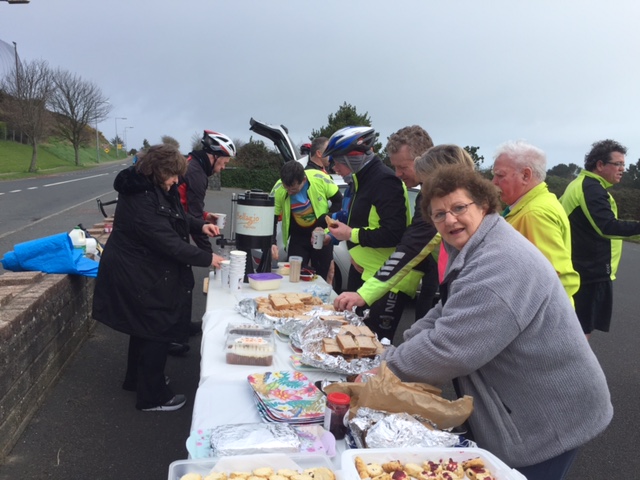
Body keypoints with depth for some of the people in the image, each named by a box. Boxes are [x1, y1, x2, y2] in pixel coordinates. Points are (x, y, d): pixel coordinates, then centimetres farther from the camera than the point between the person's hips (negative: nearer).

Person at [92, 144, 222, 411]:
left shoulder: (155, 188, 5)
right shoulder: (140, 199, -28)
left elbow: (176, 216, 17)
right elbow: (167, 241, -30)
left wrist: (200, 225, -2)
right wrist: (206, 259, -24)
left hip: (142, 271, 11)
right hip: (137, 275, -11)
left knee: (145, 326, 23)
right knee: (160, 330, 0)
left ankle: (137, 378, 42)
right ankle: (152, 396, 15)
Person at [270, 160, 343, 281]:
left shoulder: (320, 178, -23)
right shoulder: (278, 190, -20)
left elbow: (338, 201, -8)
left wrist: (325, 224, -18)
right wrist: (272, 243, -23)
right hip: (297, 237, 1)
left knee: (322, 277, 8)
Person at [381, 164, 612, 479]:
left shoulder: (500, 264, -30)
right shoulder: (473, 251, 6)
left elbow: (449, 348, -33)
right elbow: (445, 315, 10)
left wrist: (389, 368, -17)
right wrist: (398, 352, -4)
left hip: (549, 417, -9)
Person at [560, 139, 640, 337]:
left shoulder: (580, 184, 14)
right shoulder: (592, 188, -18)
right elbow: (608, 227, -31)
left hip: (582, 267, 10)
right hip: (593, 270, -10)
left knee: (578, 325, 19)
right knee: (583, 328, -2)